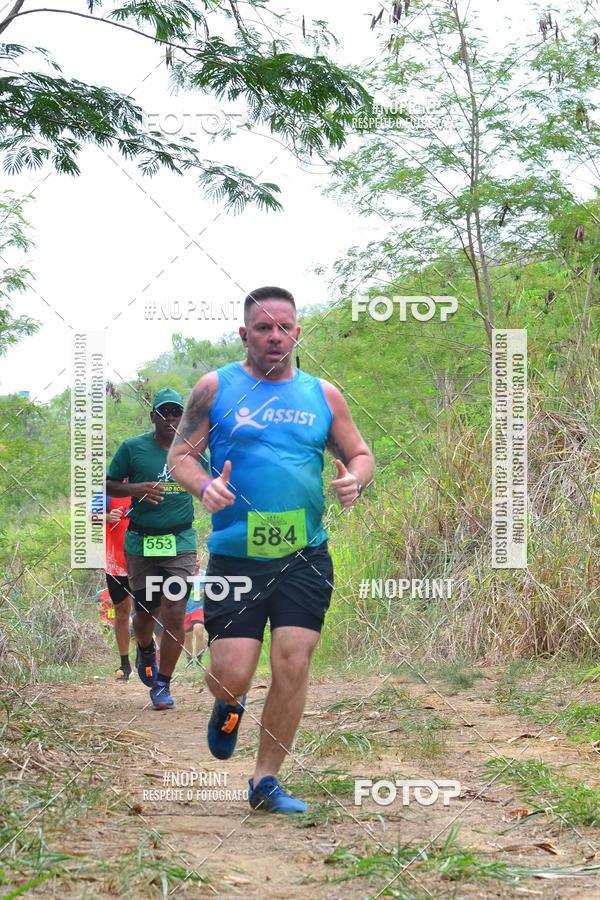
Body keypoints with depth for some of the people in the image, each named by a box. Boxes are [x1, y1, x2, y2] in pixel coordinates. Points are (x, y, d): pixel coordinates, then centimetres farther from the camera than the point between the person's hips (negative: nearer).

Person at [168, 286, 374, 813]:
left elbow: (361, 454, 16)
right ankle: (229, 706, 33)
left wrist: (354, 480, -8)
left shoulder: (322, 395, 9)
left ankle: (267, 780, 11)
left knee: (292, 666, -5)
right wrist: (204, 486, -18)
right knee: (231, 677, -7)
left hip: (305, 557, 2)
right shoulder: (216, 388, 3)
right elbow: (180, 455, 3)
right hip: (235, 557, -2)